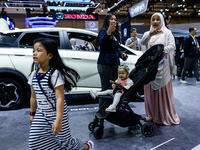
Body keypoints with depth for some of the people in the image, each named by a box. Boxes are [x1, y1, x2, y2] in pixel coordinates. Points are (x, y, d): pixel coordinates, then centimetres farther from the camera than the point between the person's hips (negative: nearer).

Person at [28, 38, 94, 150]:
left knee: (64, 140, 7)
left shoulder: (55, 74, -19)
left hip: (56, 113, -6)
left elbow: (60, 98, -22)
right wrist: (32, 114, 19)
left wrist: (58, 120, -26)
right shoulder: (34, 74, 3)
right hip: (41, 114, 7)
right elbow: (33, 97, 13)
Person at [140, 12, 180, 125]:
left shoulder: (167, 32, 7)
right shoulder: (148, 33, 14)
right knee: (150, 90, 5)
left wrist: (163, 50, -26)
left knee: (163, 90, -2)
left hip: (162, 65, -3)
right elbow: (143, 42, -7)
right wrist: (150, 34, -24)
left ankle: (166, 115, 8)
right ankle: (152, 114, 16)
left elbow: (172, 46, -7)